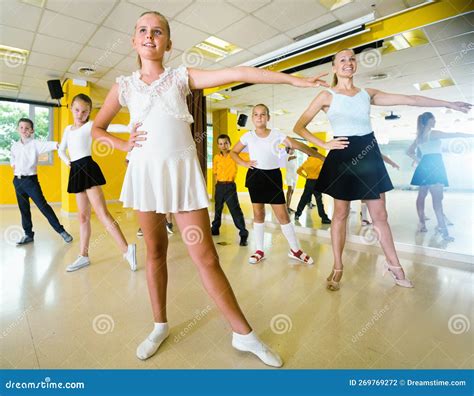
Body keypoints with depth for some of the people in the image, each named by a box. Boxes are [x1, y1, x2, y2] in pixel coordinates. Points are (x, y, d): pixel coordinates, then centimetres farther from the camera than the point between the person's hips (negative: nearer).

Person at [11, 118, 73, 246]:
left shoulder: (35, 144, -7)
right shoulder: (14, 146, 9)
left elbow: (47, 145, -30)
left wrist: (59, 144, -50)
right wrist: (14, 166, 11)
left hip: (31, 180, -5)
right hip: (17, 181, 6)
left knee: (43, 206, -9)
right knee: (23, 209, 11)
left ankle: (61, 230, -2)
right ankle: (28, 235, 21)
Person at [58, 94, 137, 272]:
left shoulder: (91, 125, 0)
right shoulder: (68, 129, 21)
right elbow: (61, 150, 31)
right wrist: (67, 161, 10)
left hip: (88, 168, -7)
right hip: (76, 171, 7)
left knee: (102, 213, -17)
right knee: (83, 216, 9)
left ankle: (127, 250, -19)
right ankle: (83, 256, 17)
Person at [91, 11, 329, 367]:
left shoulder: (182, 76, 8)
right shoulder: (124, 85, 13)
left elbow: (235, 74, -2)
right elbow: (97, 128, 21)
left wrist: (293, 79, -5)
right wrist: (122, 144, 0)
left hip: (182, 170, -2)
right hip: (144, 173, 3)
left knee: (206, 256, -5)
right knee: (155, 252, 10)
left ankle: (243, 333, 10)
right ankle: (161, 325, 29)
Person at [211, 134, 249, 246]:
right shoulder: (216, 157, 5)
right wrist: (217, 179, 8)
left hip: (230, 186, -4)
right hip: (219, 186, 4)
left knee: (235, 210, -9)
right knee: (218, 208, 19)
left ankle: (243, 234, -4)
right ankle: (215, 228, 36)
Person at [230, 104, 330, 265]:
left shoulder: (276, 134, 1)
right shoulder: (248, 136, 3)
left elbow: (298, 145, -5)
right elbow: (233, 152, 12)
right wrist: (244, 163, -6)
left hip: (273, 176, 0)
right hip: (255, 176, 1)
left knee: (283, 214, -1)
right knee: (258, 214, 6)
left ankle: (295, 250, 14)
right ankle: (259, 250, 19)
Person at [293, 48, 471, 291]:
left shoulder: (367, 94, 13)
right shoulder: (327, 96, 2)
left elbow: (410, 100, 16)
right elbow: (299, 127, -3)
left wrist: (448, 104, 19)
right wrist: (324, 145, -11)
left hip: (369, 154, 4)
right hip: (343, 156, -3)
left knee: (379, 215, 7)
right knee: (340, 213, 2)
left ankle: (394, 265, 24)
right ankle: (337, 268, 16)